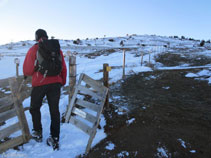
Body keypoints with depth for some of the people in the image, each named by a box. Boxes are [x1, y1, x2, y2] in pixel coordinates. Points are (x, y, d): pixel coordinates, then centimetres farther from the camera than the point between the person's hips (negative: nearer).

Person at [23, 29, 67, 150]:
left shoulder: (33, 50, -3)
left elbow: (27, 70, -5)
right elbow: (63, 68, 8)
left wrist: (26, 74, 19)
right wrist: (63, 82, 21)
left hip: (39, 84, -2)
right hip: (55, 83, 3)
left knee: (35, 108, 21)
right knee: (54, 110, 9)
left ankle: (38, 133, 31)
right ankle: (55, 139, 12)